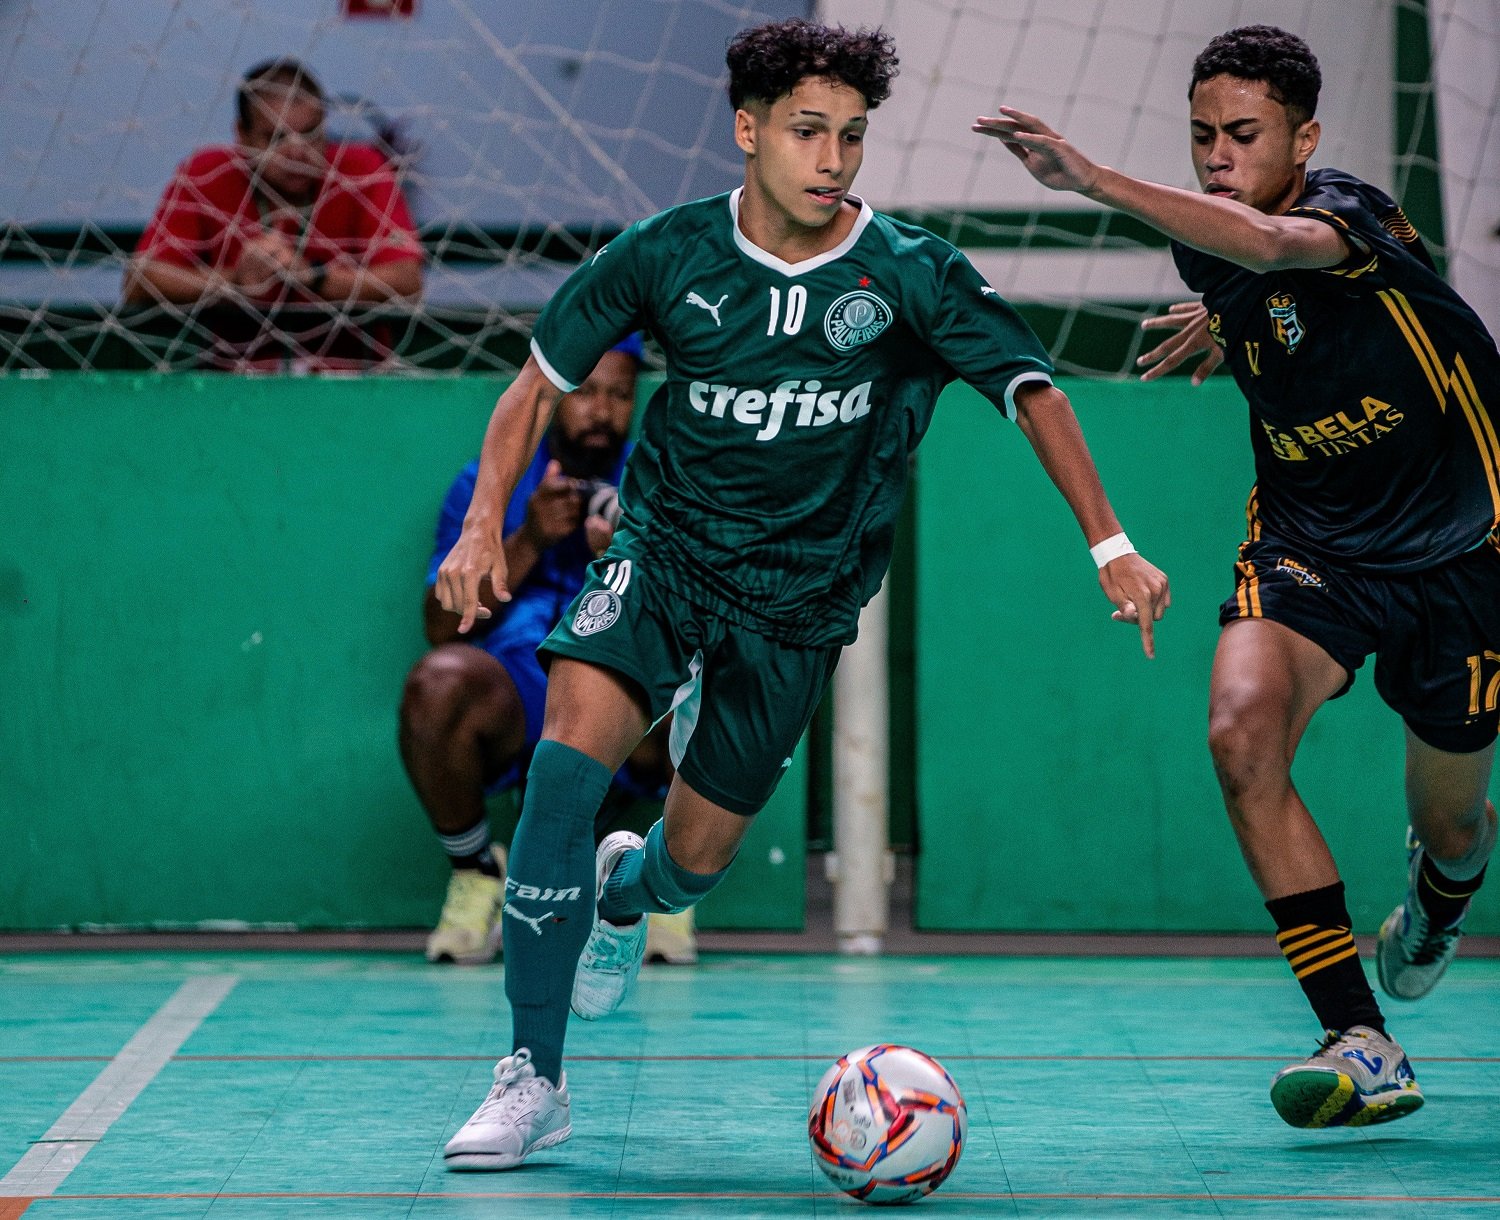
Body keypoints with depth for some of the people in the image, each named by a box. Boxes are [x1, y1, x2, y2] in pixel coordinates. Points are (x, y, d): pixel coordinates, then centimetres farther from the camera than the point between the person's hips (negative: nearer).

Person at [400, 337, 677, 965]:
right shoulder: (489, 483, 10)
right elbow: (441, 628, 0)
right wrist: (527, 542, -11)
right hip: (515, 710, 0)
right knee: (437, 681, -34)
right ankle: (477, 872, -5)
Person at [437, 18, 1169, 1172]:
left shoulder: (911, 275, -14)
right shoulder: (667, 254, -10)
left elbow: (1033, 391, -5)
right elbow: (542, 381, 2)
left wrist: (1111, 546, -11)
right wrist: (486, 525, -9)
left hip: (801, 592, 0)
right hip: (665, 550, 0)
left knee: (697, 858, 5)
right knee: (571, 744, -26)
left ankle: (624, 890, 48)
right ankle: (533, 1080, -20)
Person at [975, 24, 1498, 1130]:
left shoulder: (1349, 212, -22)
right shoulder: (1208, 244, -2)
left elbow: (1273, 244, -50)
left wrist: (1096, 180, -57)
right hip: (1307, 543, 4)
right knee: (1242, 729, -26)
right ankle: (1362, 1045, -26)